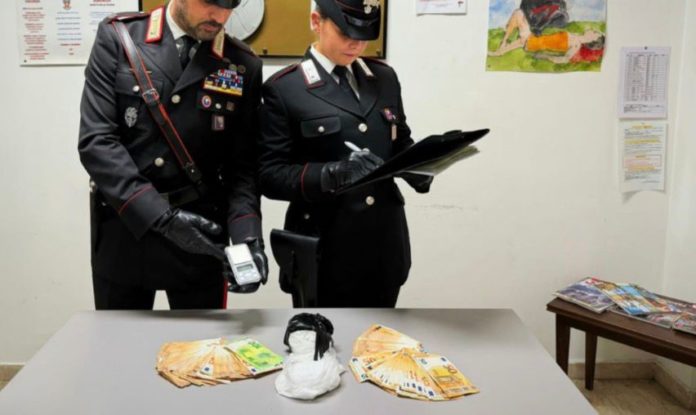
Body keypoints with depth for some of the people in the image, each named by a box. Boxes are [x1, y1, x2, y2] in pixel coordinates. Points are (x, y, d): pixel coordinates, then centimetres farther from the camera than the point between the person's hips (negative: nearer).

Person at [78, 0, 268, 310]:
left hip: (199, 235, 1)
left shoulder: (243, 65, -1)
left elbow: (243, 165, -1)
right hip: (122, 231, 0)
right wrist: (160, 215, -22)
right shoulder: (118, 37, -4)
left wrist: (245, 234, -18)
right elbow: (95, 140, -11)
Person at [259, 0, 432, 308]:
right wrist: (332, 175, -27)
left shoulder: (384, 78, 9)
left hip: (385, 246, 5)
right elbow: (269, 175, -10)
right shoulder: (283, 88, -6)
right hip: (325, 251, -4)